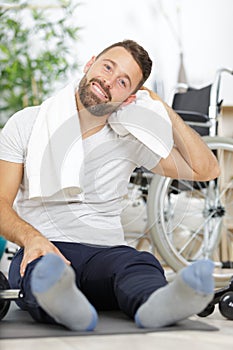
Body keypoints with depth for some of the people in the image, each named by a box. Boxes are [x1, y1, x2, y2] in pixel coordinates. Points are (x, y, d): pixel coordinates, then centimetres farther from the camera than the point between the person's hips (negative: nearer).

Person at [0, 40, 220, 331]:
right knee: (45, 266, -38)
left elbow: (206, 170, 9)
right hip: (43, 250, -1)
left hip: (105, 252, 1)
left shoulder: (130, 141, 10)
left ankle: (155, 305, -65)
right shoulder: (27, 123, 8)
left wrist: (166, 112, 5)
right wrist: (32, 237, -20)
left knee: (141, 263, -34)